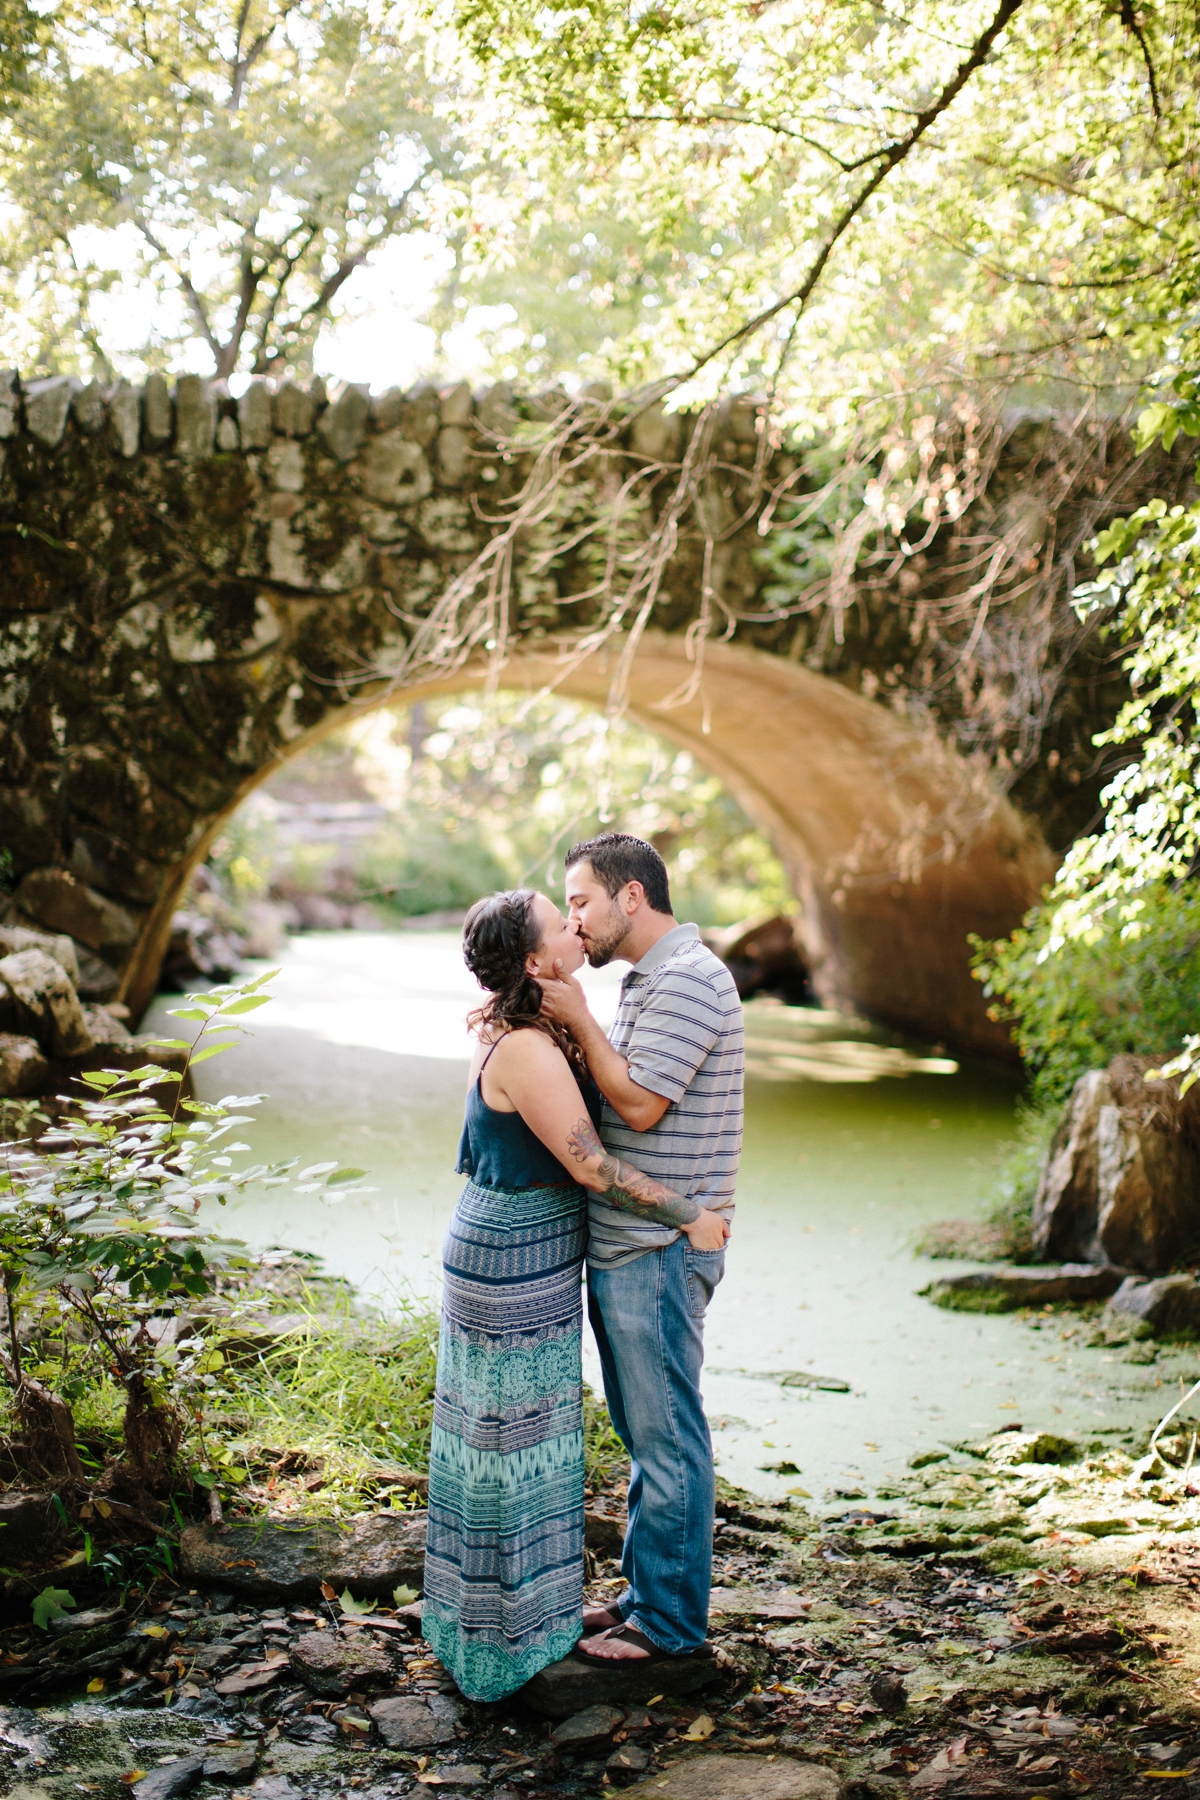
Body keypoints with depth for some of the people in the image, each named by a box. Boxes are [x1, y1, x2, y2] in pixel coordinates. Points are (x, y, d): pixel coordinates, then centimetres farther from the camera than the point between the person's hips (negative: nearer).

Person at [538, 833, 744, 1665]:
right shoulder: (650, 979, 16)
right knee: (644, 1433, 18)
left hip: (660, 1251, -10)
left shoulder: (688, 979, -16)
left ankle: (670, 1621, 10)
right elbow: (610, 1090, 16)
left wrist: (577, 1017, -13)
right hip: (623, 1247, 10)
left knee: (666, 1436, 0)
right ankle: (647, 1591, 29)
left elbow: (638, 1102, -21)